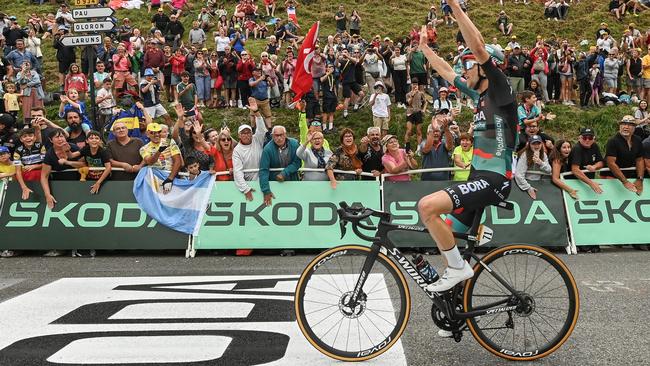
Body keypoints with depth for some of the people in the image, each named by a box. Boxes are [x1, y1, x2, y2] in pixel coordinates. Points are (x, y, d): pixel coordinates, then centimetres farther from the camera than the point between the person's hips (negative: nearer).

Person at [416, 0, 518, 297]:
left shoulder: (500, 90, -7)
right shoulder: (480, 94, 16)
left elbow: (478, 47, -19)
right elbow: (447, 72, 29)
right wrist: (424, 47, 35)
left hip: (494, 179, -10)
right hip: (479, 176, 10)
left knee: (427, 206, -25)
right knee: (445, 236, 11)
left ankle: (458, 267, -9)